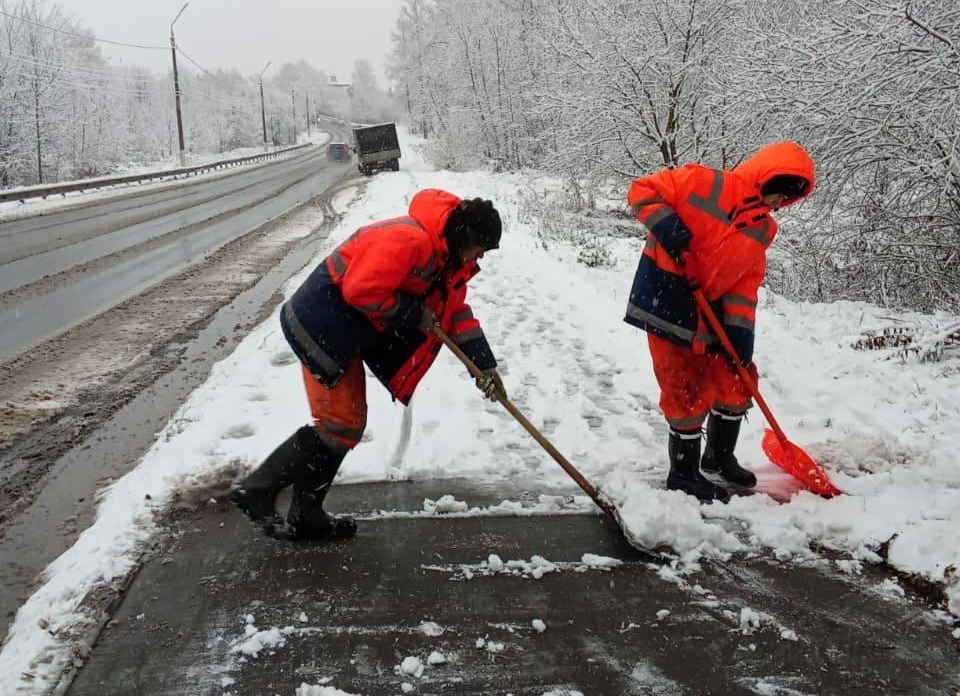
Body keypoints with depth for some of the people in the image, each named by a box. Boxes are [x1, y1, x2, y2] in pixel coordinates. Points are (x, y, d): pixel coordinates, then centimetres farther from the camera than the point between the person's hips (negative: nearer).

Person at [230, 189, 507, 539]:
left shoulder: (448, 257, 8)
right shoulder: (408, 239, -25)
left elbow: (456, 311, 12)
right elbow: (361, 290, -29)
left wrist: (484, 364, 3)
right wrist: (414, 314, -18)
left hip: (346, 335, 10)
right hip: (322, 325, -10)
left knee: (347, 424, 12)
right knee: (338, 424, -8)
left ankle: (305, 515, 20)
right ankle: (256, 489, 2)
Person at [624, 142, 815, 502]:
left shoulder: (762, 230, 6)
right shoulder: (705, 184, -14)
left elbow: (745, 287, 4)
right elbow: (642, 191, -11)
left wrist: (740, 341, -4)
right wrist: (668, 228, -28)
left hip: (708, 312, 7)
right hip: (665, 302, -7)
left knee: (736, 382, 13)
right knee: (689, 391, -2)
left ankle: (720, 457, 35)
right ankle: (684, 472, 16)